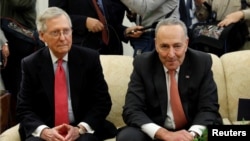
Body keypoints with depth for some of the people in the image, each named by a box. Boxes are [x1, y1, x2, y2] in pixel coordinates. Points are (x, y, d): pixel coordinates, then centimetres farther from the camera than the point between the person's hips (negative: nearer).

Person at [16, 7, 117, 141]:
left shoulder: (90, 58, -1)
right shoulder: (30, 64, 0)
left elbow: (102, 102, 0)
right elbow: (23, 109, 1)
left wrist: (80, 128, -15)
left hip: (84, 130, 0)